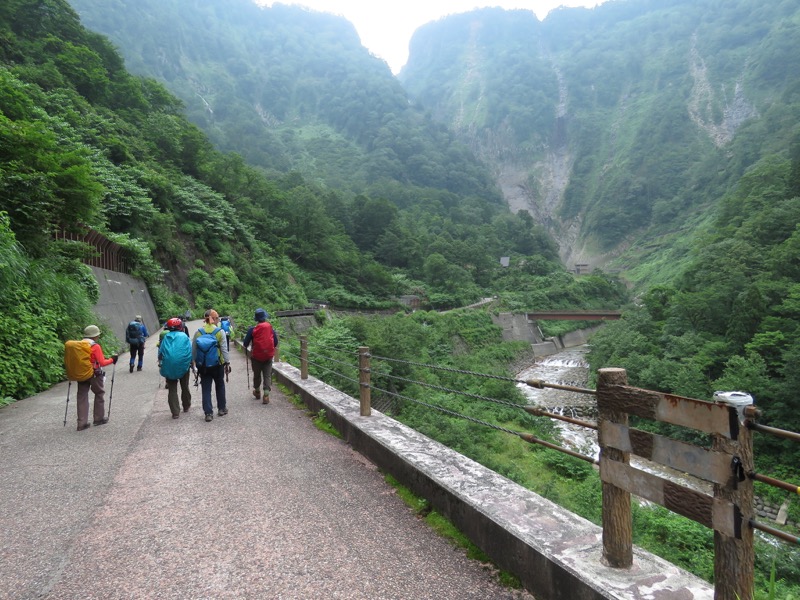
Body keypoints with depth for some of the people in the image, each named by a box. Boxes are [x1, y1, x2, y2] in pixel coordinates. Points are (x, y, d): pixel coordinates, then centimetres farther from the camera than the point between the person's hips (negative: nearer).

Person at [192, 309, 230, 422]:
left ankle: (208, 413, 5)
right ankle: (222, 408, 26)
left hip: (203, 365, 1)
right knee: (220, 386, 18)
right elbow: (224, 349, -9)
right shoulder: (220, 331, -9)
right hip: (217, 364, -1)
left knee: (206, 388, 7)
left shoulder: (198, 332, -2)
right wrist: (227, 363, -2)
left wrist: (194, 362, 12)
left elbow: (193, 349, 2)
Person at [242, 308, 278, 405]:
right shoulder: (271, 328, -3)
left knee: (256, 374, 18)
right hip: (268, 356, 1)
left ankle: (257, 392, 36)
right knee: (267, 375, 4)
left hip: (256, 356, -1)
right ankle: (266, 395, -6)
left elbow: (245, 344, -5)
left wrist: (245, 348, 16)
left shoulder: (252, 329, -10)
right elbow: (276, 342, 4)